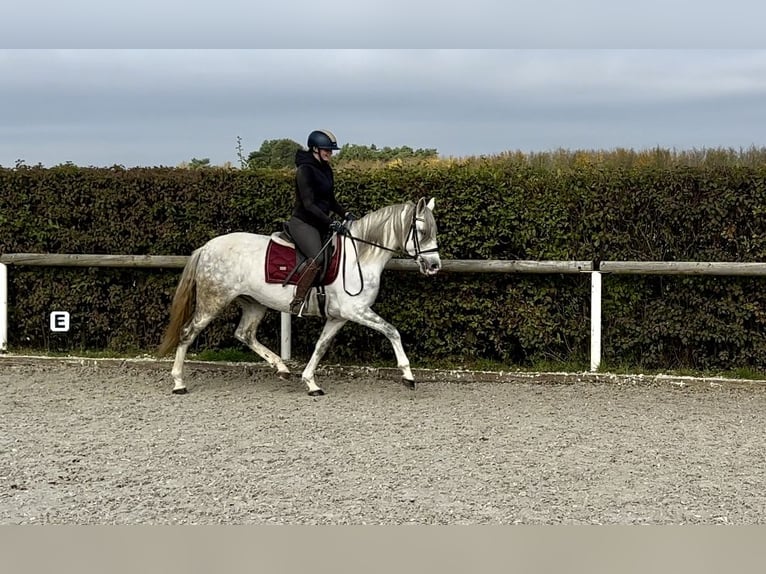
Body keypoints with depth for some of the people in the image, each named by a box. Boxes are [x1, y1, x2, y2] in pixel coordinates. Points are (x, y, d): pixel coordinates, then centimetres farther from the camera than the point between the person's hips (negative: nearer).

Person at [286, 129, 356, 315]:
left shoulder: (326, 169, 11)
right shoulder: (305, 170, -15)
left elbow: (330, 200, 20)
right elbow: (308, 204, -22)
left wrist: (346, 214, 3)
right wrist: (332, 223, -27)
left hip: (320, 223, 9)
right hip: (302, 222, -9)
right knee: (317, 258, -29)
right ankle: (297, 301, -25)